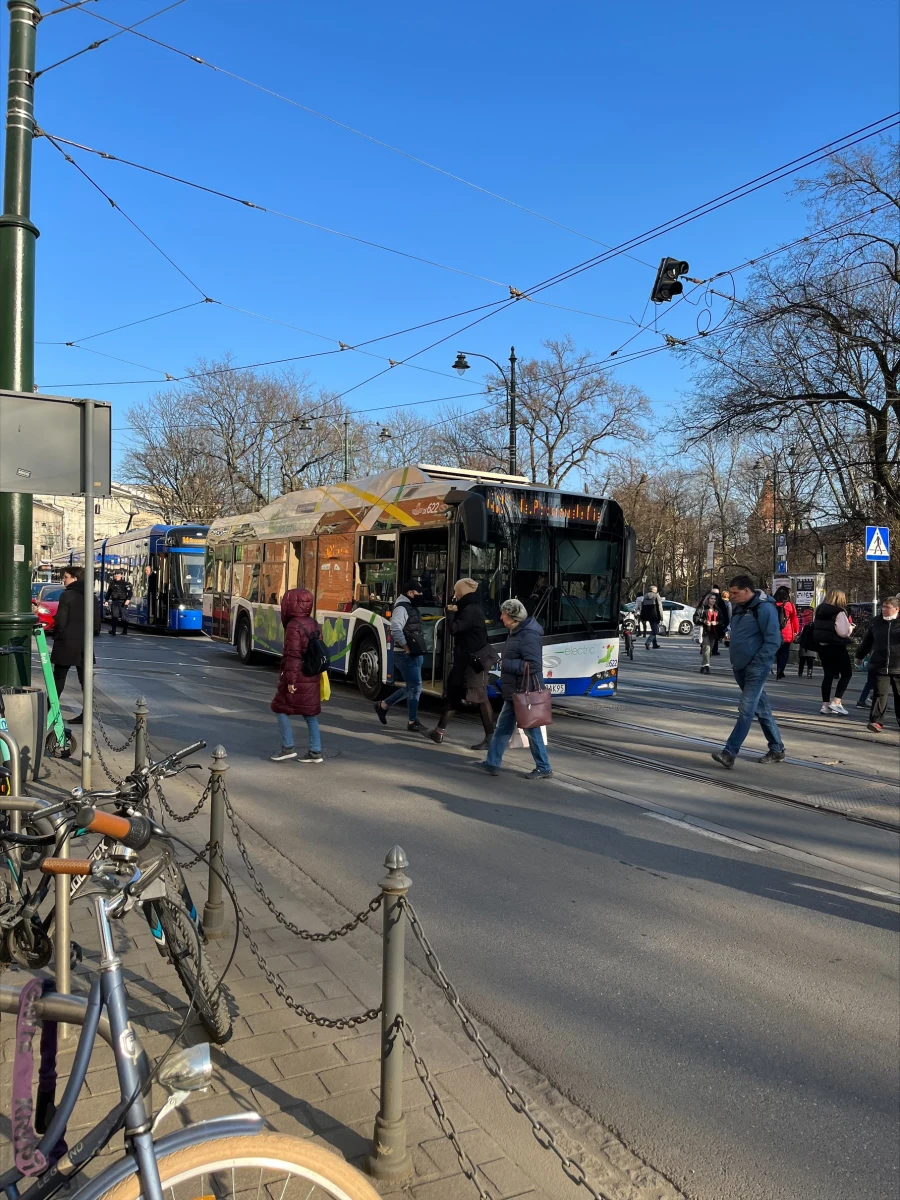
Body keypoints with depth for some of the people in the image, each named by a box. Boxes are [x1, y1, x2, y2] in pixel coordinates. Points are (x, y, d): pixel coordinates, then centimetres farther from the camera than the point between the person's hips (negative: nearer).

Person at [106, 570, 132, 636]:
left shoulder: (125, 583, -1)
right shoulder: (112, 583, 11)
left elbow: (129, 592, -8)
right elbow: (108, 592, 20)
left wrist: (128, 599, -22)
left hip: (122, 602, -2)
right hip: (114, 602, 2)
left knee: (123, 617, 5)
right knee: (114, 617, -8)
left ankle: (124, 631, 19)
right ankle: (112, 631, -10)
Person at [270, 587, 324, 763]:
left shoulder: (294, 626, -15)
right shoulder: (314, 625, 11)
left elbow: (293, 655, -19)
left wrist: (290, 679, -18)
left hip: (297, 678, -8)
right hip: (312, 677, 8)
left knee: (281, 709, 6)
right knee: (310, 713, 11)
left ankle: (288, 748, 5)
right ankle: (316, 751, 12)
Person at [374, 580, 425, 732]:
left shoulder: (411, 607, 16)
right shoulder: (401, 608, -14)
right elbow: (396, 630, -28)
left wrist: (418, 650, 13)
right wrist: (407, 648, -20)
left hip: (415, 654, 10)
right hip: (406, 655, -10)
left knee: (410, 687, 17)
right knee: (415, 687, -4)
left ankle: (383, 705, 29)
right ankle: (412, 722, 6)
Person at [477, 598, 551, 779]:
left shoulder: (528, 636, -21)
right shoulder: (517, 633, 11)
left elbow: (534, 665, -27)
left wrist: (506, 664, -21)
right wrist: (506, 663, 4)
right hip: (514, 691, 10)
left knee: (531, 729, 1)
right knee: (502, 727, 14)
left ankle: (544, 769, 14)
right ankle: (492, 763, 23)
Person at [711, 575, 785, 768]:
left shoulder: (764, 608, -14)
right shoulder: (738, 608, 11)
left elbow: (773, 641, -17)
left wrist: (756, 663, -18)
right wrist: (735, 660, 13)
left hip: (756, 668, -9)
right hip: (740, 668, 9)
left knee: (746, 710, -11)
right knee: (761, 709, 15)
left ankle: (729, 753, -15)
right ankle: (776, 749, 26)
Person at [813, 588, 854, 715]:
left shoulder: (820, 610, 8)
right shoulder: (839, 612, -16)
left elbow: (817, 628, 17)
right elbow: (844, 632, -22)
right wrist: (851, 627, -2)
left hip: (822, 645, 7)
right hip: (836, 647, -7)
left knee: (828, 675, 12)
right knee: (846, 673, 6)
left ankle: (825, 705, 10)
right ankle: (836, 702, -4)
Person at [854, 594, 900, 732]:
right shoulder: (875, 622, 6)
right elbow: (867, 640, 17)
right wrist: (860, 655, 25)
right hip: (879, 666, 1)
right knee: (880, 694, -5)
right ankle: (876, 721, -5)